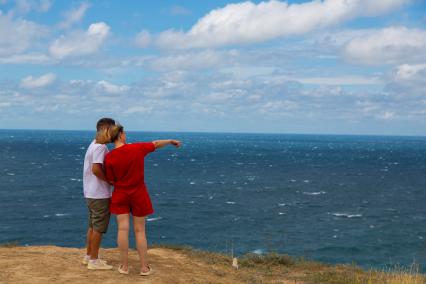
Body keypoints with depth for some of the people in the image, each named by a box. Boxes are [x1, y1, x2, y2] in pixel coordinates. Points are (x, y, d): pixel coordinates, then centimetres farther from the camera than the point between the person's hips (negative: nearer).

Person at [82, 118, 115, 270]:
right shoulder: (100, 147, -19)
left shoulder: (94, 145, 12)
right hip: (100, 194, -10)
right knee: (99, 227, -2)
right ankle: (94, 260, 3)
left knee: (93, 226, 17)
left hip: (91, 193, 10)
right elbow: (96, 169, -28)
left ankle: (88, 256, 26)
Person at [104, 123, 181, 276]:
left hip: (120, 195, 0)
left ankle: (124, 266, 8)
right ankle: (144, 267, 11)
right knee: (139, 230, 6)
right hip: (138, 195, 0)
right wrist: (171, 141, 24)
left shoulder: (109, 157, -11)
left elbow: (111, 180, -4)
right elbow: (156, 144, 7)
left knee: (123, 229, 3)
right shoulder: (137, 148, -11)